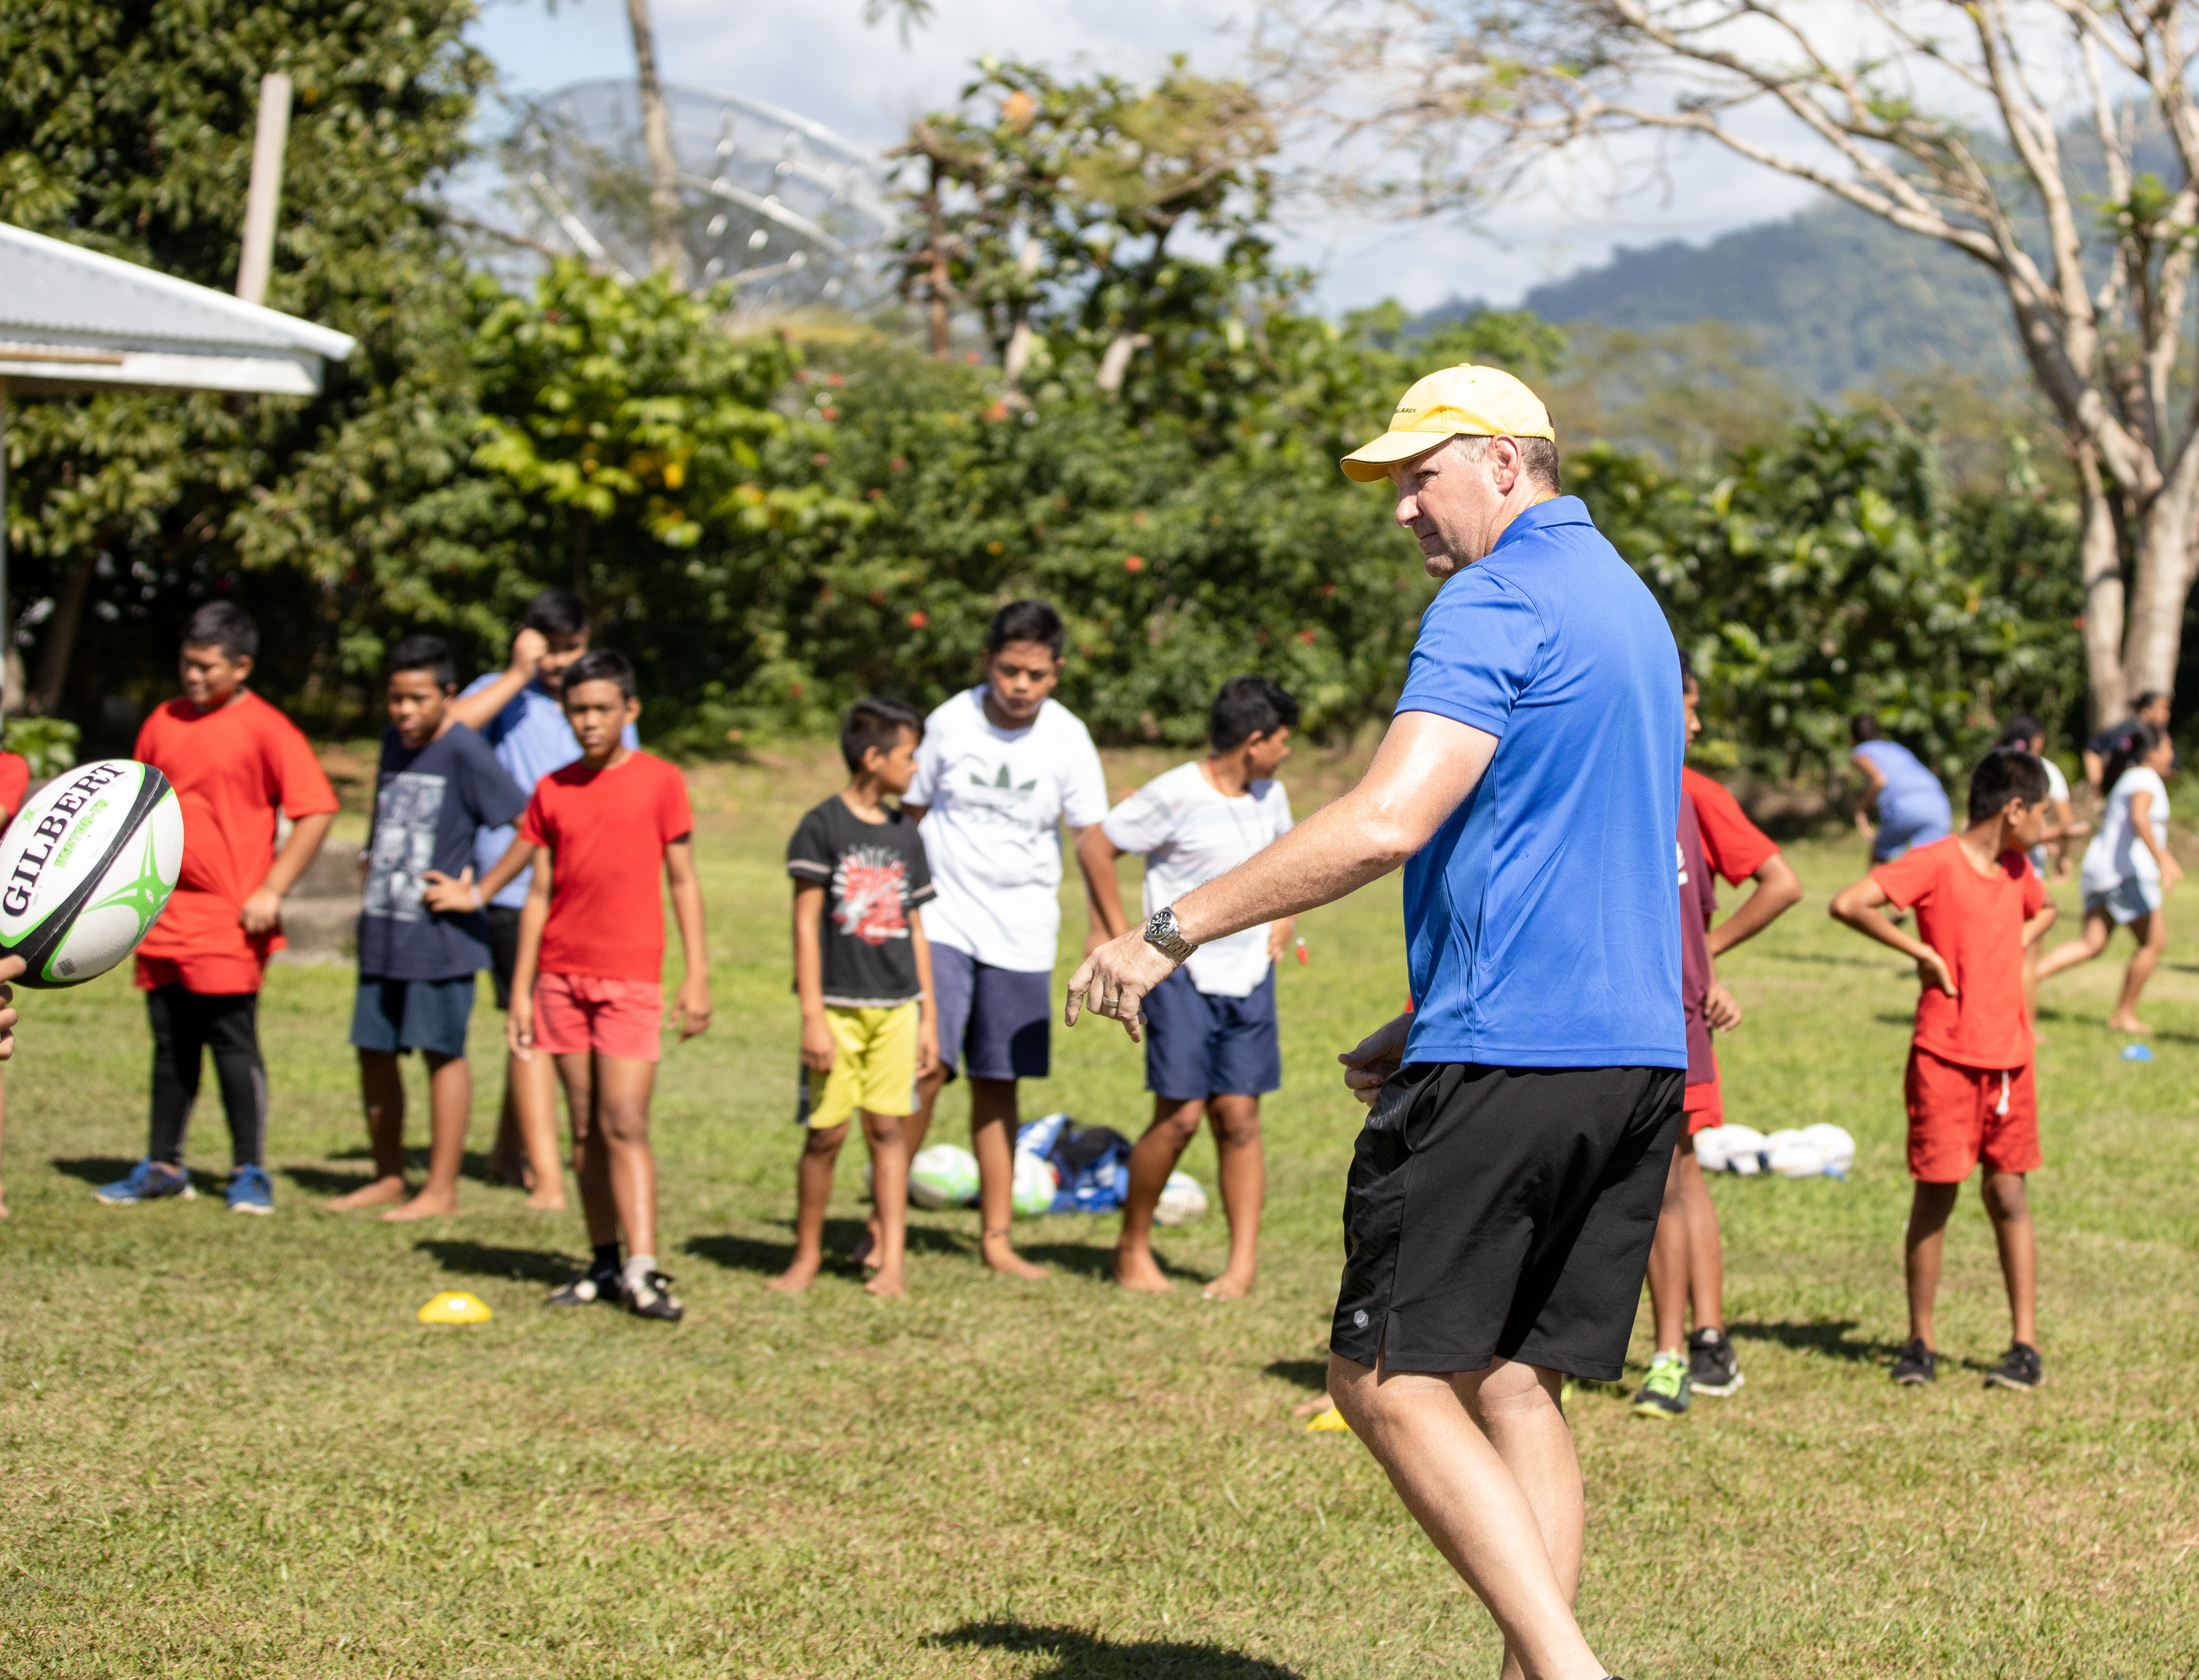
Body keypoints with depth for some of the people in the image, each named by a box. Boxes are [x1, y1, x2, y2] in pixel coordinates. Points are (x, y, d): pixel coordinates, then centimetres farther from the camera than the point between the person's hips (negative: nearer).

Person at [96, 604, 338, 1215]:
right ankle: (163, 1168, 19)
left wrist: (272, 890, -13)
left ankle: (249, 1173, 4)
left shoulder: (265, 729, -6)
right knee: (171, 1045, 12)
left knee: (232, 1042, -4)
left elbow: (316, 811, -10)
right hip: (163, 917, 6)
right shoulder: (163, 723, 12)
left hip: (227, 919, -6)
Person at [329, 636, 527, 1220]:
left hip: (438, 936, -7)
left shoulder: (464, 752, -12)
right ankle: (388, 1177, 23)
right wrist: (372, 863, 14)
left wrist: (478, 893, -14)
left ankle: (442, 1189, 6)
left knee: (441, 1052, 0)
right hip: (382, 930, 7)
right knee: (374, 1051, 10)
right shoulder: (394, 741, 11)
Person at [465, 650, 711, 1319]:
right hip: (562, 975, 4)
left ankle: (643, 1270, -13)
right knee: (585, 1127, 7)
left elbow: (683, 882, 2)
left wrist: (697, 976, -3)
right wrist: (520, 991, 9)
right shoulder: (553, 791, 8)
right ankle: (603, 1263, 12)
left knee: (625, 1124, -11)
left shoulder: (660, 782, -1)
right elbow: (539, 893, 11)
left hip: (631, 976, -4)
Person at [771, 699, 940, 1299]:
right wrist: (812, 1017, -12)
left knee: (888, 1128, 2)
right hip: (839, 1006, -4)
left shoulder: (904, 834, 11)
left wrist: (929, 1016, 12)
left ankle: (892, 1261, 3)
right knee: (826, 1132, -1)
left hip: (896, 1006, 4)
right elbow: (806, 924, -7)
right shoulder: (822, 827, -5)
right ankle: (808, 1254, 14)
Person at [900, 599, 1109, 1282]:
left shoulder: (1067, 740, -4)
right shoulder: (950, 723, -5)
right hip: (941, 922, -1)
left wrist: (1104, 934, -6)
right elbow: (910, 816, 6)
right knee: (927, 1066, -15)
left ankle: (996, 1237, 15)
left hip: (1022, 933, 1)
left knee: (997, 1085, 6)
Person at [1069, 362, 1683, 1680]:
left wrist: (1173, 932, -15)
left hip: (1508, 1058, -9)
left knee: (1393, 1377, -5)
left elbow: (1385, 824, -21)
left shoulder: (1498, 600, -10)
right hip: (1640, 1050, 9)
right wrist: (1431, 1028, 29)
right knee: (1515, 1384, 11)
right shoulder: (1627, 604, 21)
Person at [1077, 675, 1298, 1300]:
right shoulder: (1175, 797, -14)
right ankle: (1133, 1245, 12)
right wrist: (1121, 939, -8)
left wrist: (1284, 915, 15)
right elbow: (1094, 847, -9)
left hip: (1250, 975, 5)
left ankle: (1244, 1265, 3)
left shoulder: (1269, 795, 8)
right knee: (1180, 1117, -8)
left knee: (1239, 1117, 1)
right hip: (1183, 974, -5)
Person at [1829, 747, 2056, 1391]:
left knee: (2008, 1193, 5)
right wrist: (1922, 952, -16)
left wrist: (2017, 946, 13)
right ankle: (1921, 1343, 9)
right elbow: (1848, 904, -22)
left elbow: (2043, 911, 34)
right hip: (1945, 1056, -5)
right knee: (1936, 1192, -1)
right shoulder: (1935, 864, -11)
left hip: (2009, 1058, 5)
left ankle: (2026, 1344, 8)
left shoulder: (2018, 868, 10)